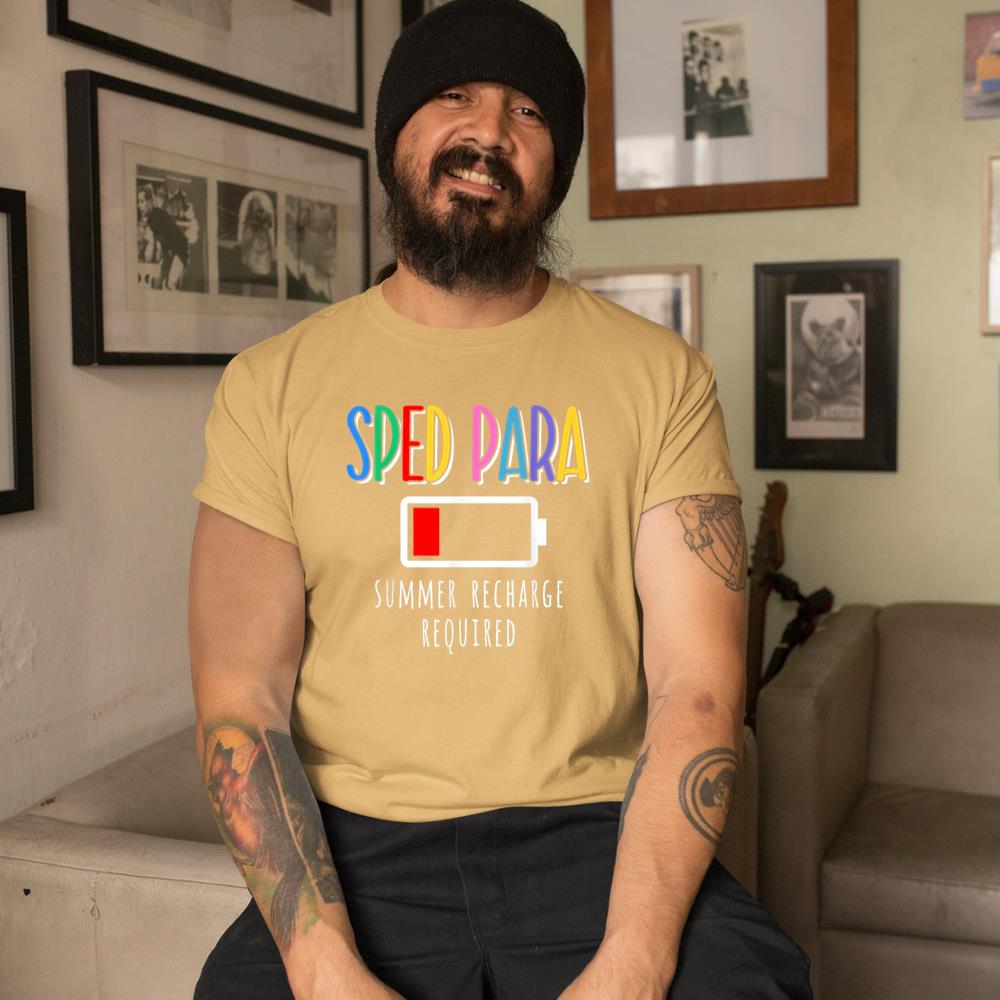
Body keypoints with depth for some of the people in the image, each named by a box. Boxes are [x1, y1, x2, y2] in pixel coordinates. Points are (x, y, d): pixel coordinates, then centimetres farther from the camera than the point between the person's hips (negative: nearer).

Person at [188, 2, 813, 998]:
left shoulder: (660, 375, 3)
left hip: (597, 835, 1)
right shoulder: (271, 386, 3)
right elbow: (240, 702, -2)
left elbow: (695, 685, -4)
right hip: (357, 848, 0)